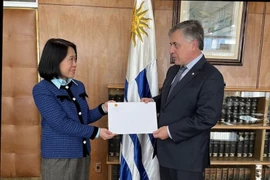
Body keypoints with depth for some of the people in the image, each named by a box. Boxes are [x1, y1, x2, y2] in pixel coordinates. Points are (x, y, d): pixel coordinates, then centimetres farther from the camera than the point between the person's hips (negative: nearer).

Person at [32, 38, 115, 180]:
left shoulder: (79, 86, 5)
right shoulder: (42, 90, -14)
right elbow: (61, 124, -21)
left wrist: (103, 108, -4)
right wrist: (96, 132, -20)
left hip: (82, 153, 6)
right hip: (58, 157, -6)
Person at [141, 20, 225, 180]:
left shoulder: (211, 77, -18)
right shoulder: (173, 70, 9)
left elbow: (207, 118, -23)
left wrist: (170, 131, -21)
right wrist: (153, 101, 0)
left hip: (188, 156, -7)